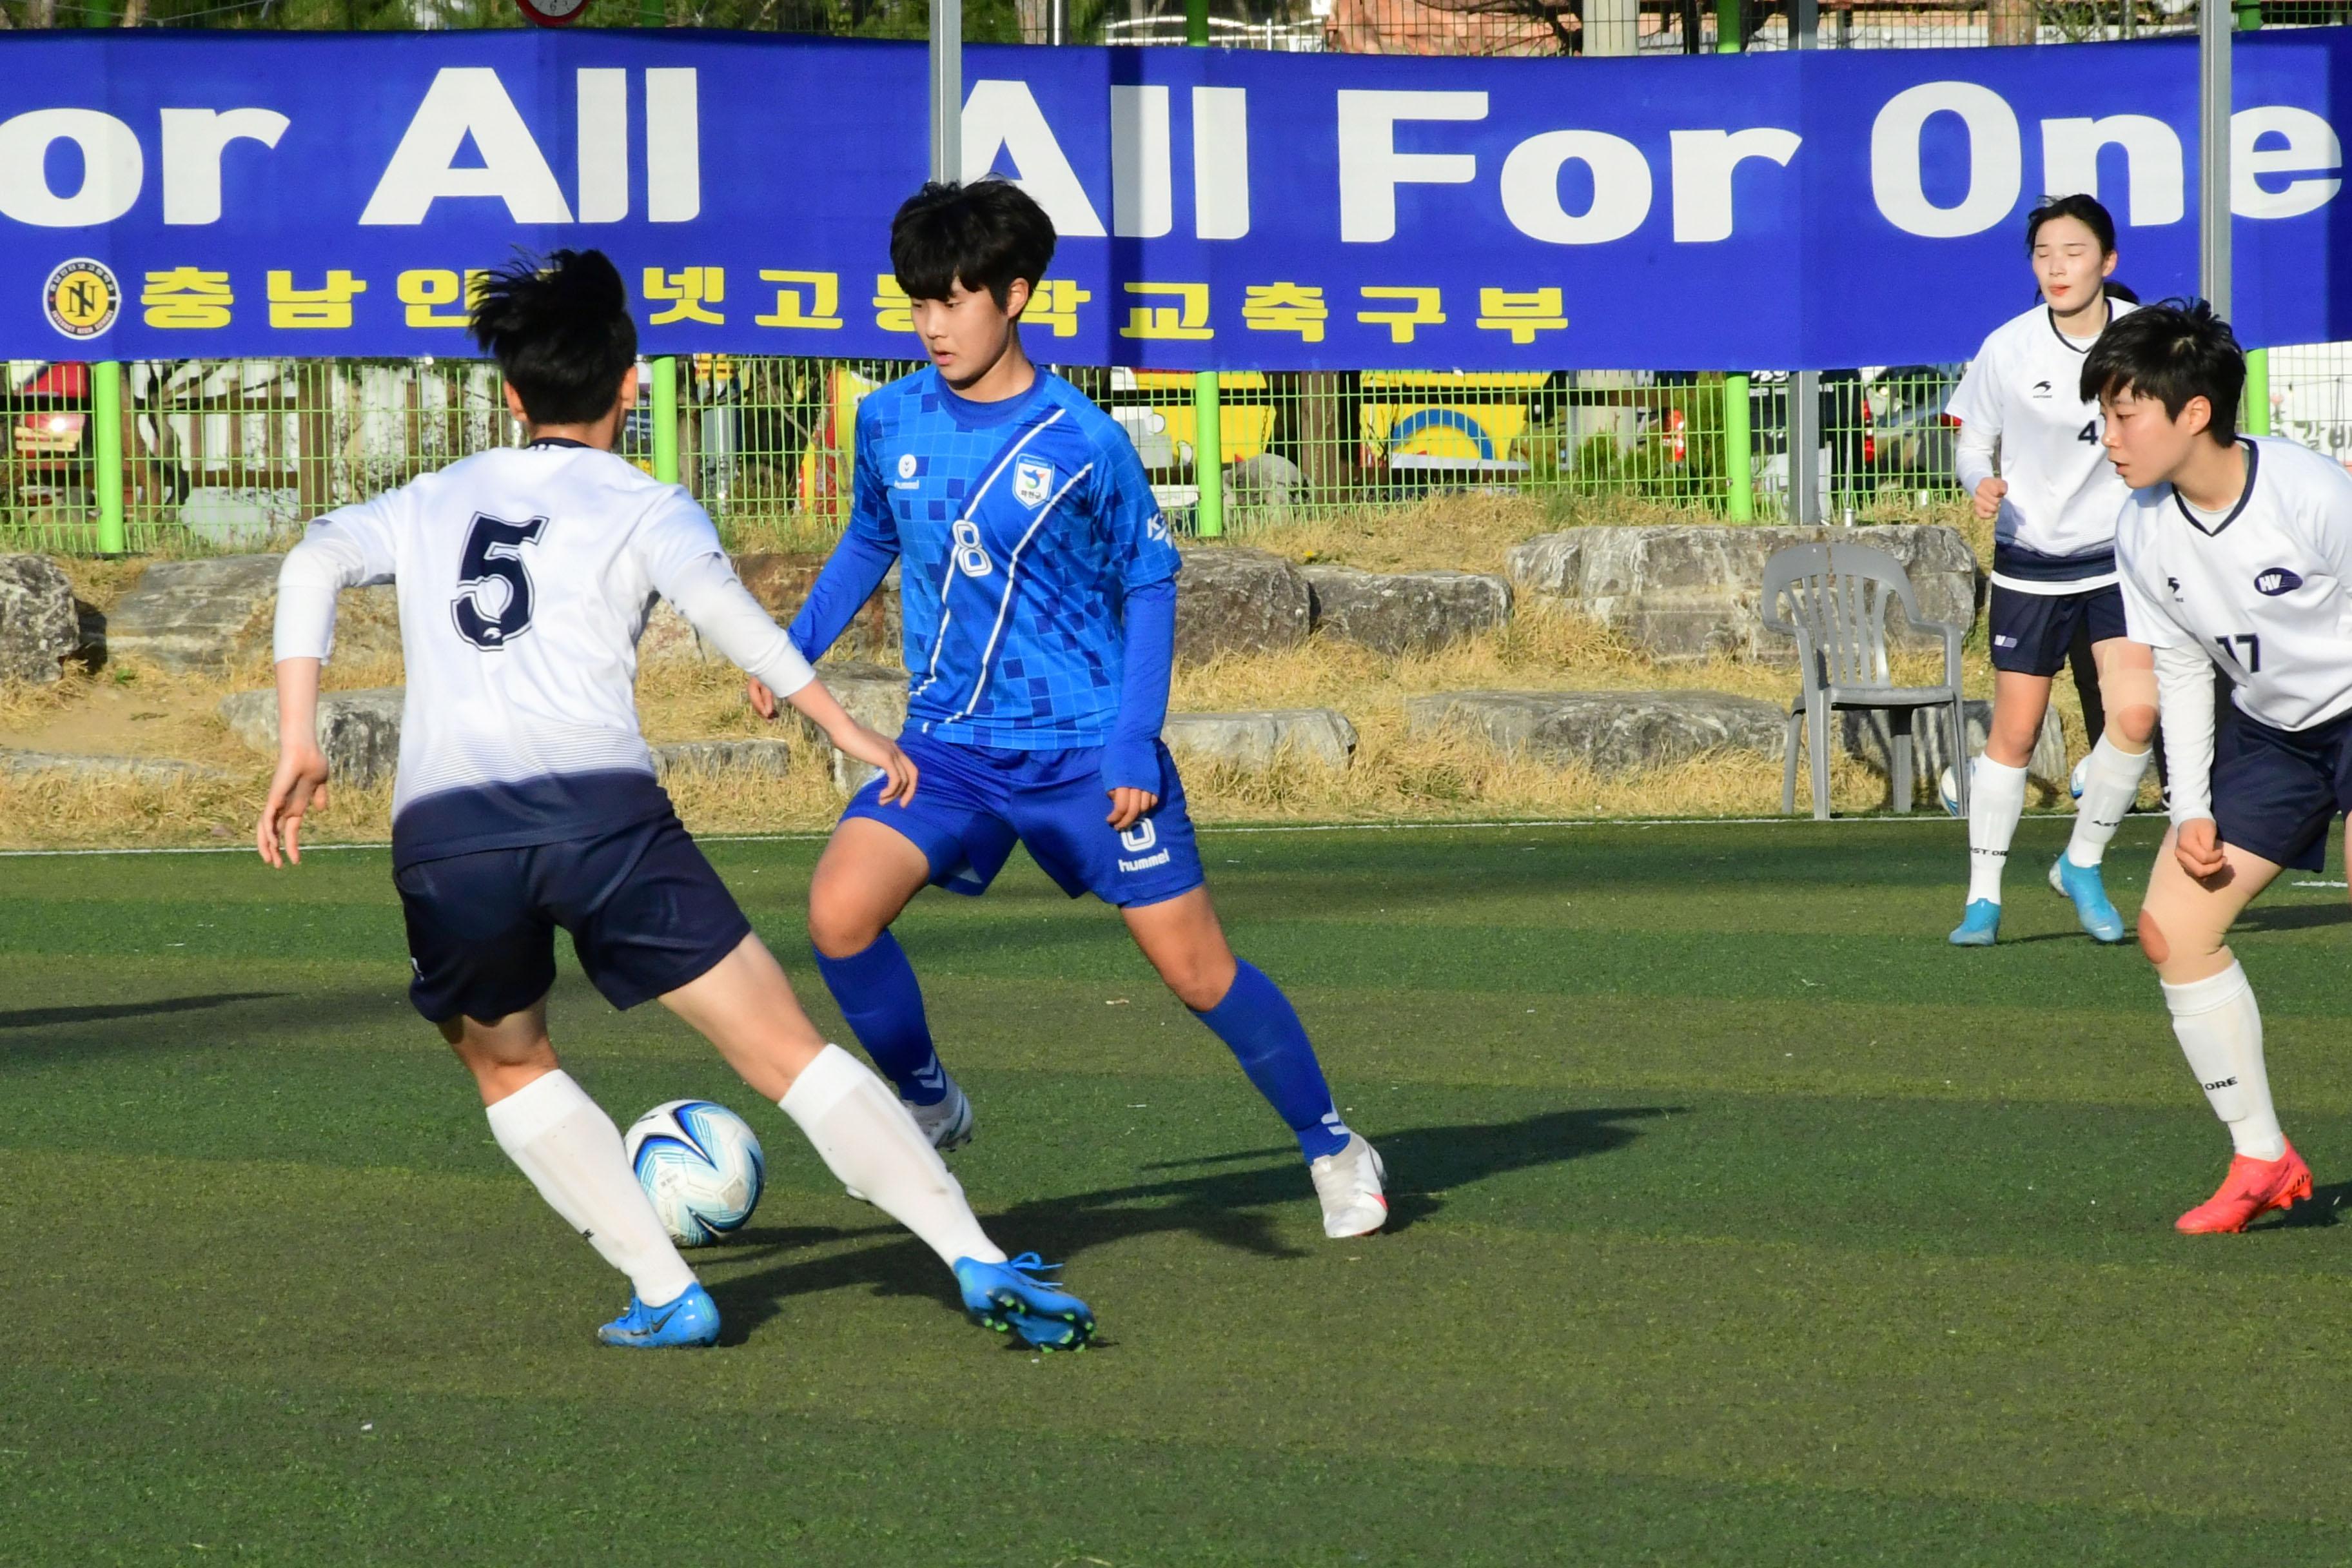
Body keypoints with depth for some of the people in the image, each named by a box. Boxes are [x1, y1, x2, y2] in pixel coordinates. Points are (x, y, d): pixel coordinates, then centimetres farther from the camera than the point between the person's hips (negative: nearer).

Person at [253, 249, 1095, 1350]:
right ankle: (978, 1264, -3)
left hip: (441, 834, 2)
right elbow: (711, 595, -6)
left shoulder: (432, 503, 26)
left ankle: (665, 1293, 15)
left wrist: (299, 744, 3)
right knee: (784, 1050, 2)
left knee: (506, 1062, 27)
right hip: (602, 806, -2)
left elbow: (315, 562, 9)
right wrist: (837, 722, -10)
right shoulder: (644, 509, 15)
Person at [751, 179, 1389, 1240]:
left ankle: (1331, 1148, 22)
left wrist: (1134, 740, -9)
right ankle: (927, 1107, 7)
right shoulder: (891, 423, 0)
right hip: (949, 743, 3)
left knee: (1197, 970, 0)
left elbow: (1148, 582, -1)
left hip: (1087, 747, -3)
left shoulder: (1084, 444, -11)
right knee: (839, 912, -18)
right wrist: (797, 645, 5)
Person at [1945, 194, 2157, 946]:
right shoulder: (2007, 349, -10)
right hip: (2031, 564, 0)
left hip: (2122, 553, 0)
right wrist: (1981, 484, -17)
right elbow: (1972, 442, 3)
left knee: (2135, 713, -16)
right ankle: (1984, 897, 14)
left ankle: (2082, 866, 6)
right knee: (2013, 734, 0)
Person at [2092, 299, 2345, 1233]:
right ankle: (2261, 1158, 10)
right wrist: (2192, 810, -3)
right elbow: (2180, 669, 5)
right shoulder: (2142, 532, -7)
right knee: (2172, 927, -1)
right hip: (2269, 730, 7)